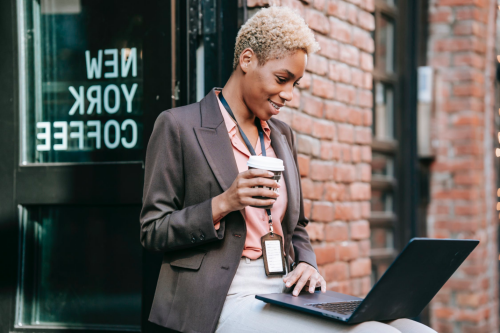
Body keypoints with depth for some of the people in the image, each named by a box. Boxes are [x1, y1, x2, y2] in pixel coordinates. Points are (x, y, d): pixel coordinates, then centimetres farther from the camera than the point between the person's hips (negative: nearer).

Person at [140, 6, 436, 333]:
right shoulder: (177, 126, 0)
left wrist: (307, 264, 3)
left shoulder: (282, 134, 20)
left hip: (283, 294, 7)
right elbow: (153, 231, -2)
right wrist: (223, 204, -16)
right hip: (225, 302, -7)